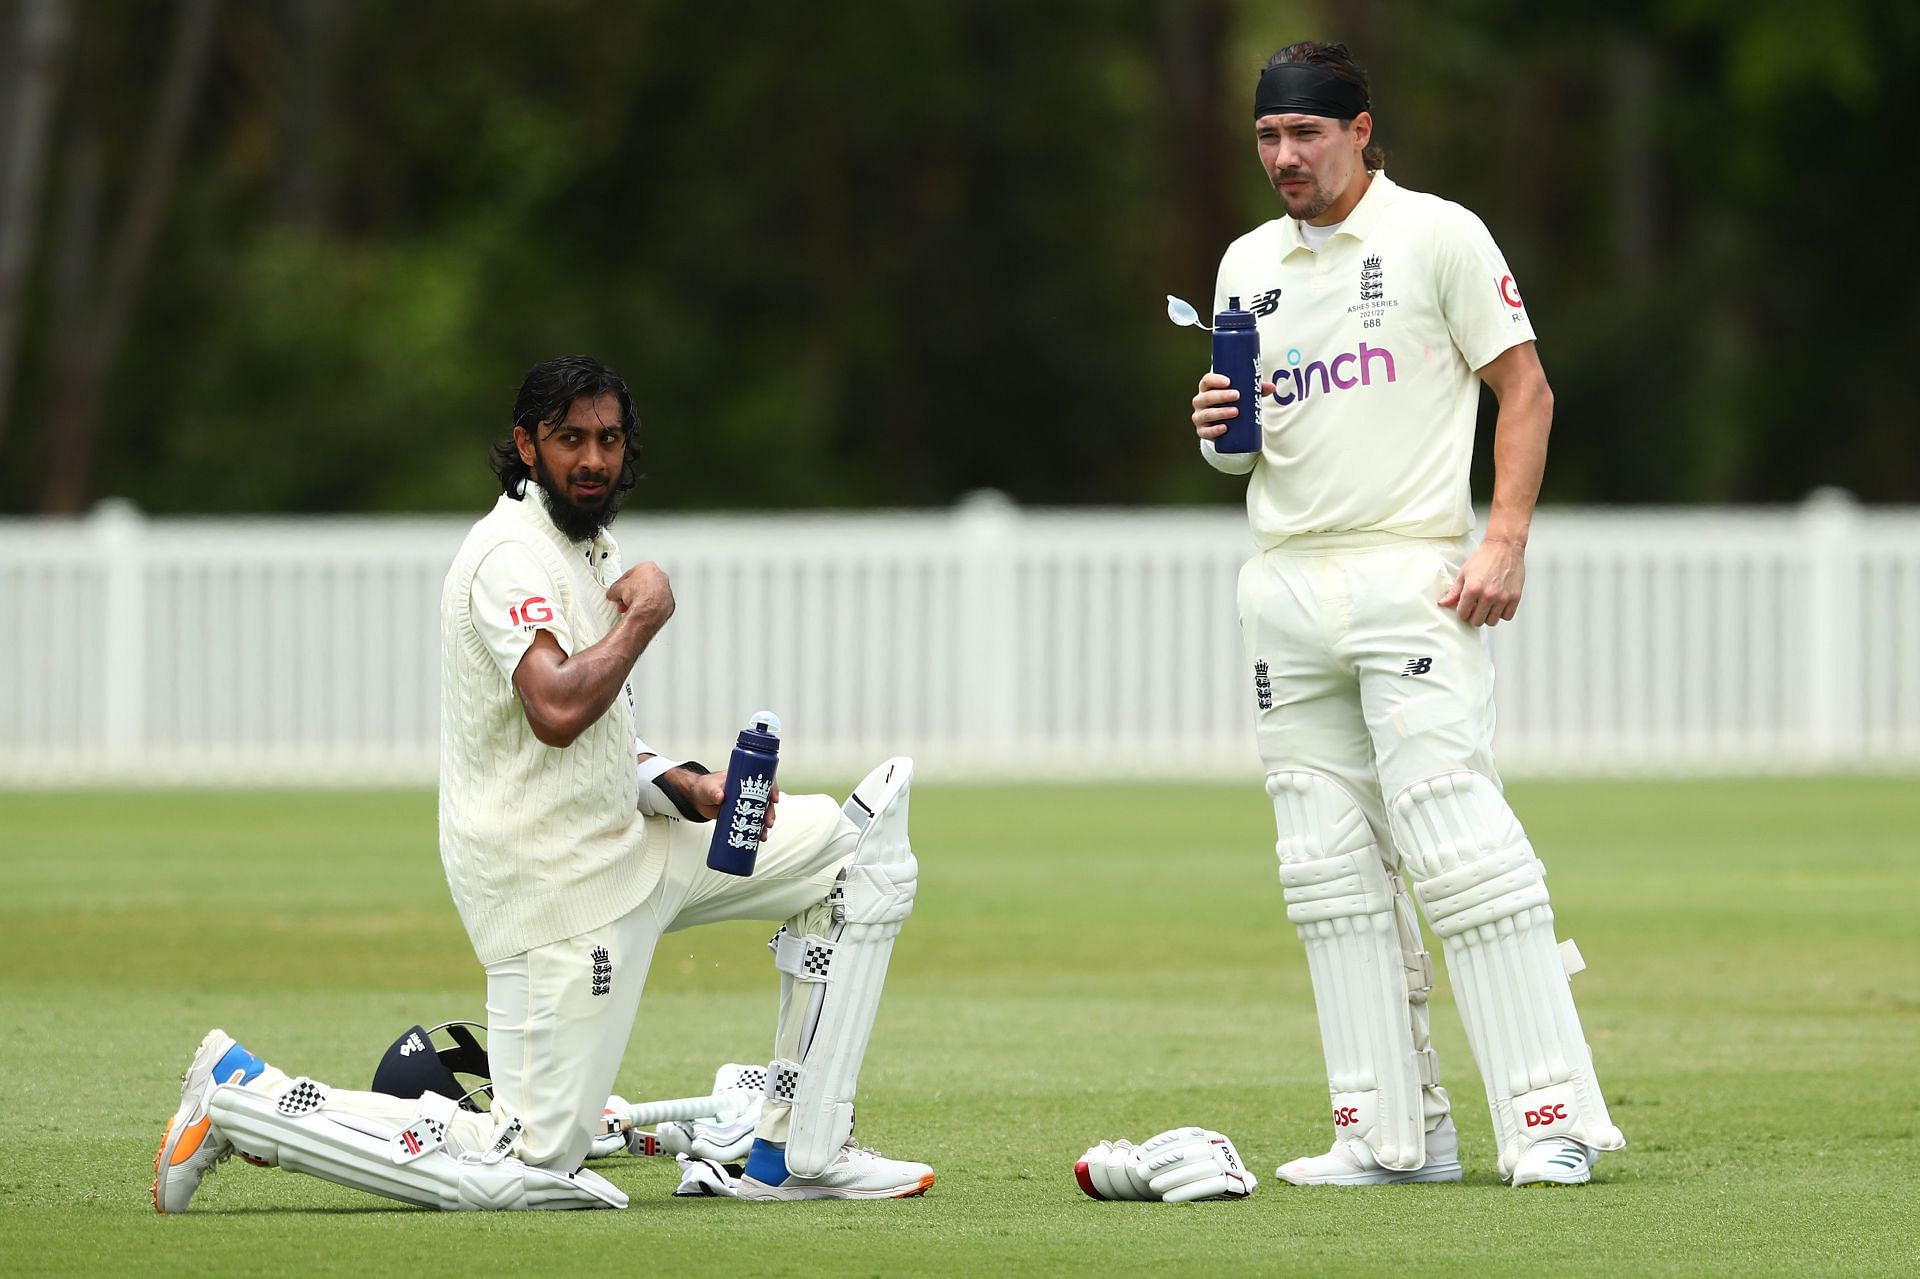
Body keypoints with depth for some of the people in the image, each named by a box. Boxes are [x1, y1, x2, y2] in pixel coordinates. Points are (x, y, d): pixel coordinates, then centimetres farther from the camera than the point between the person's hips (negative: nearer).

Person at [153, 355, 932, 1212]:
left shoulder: (591, 550, 14)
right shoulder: (515, 555, -17)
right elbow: (557, 712, -34)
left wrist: (688, 789, 2)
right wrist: (643, 616, -18)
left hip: (625, 845, 10)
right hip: (555, 886, -10)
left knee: (861, 845, 10)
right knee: (526, 1168, -12)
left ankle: (794, 1159, 7)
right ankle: (243, 1098, 0)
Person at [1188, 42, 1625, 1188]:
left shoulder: (1436, 235, -1)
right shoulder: (1248, 266, 16)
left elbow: (1525, 386, -3)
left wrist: (1505, 541, -14)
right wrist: (1220, 429, -2)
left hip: (1411, 577, -6)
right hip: (1285, 585, 6)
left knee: (1461, 852, -14)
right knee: (1332, 874, 3)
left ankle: (1553, 1117, -13)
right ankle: (1394, 1135, 5)